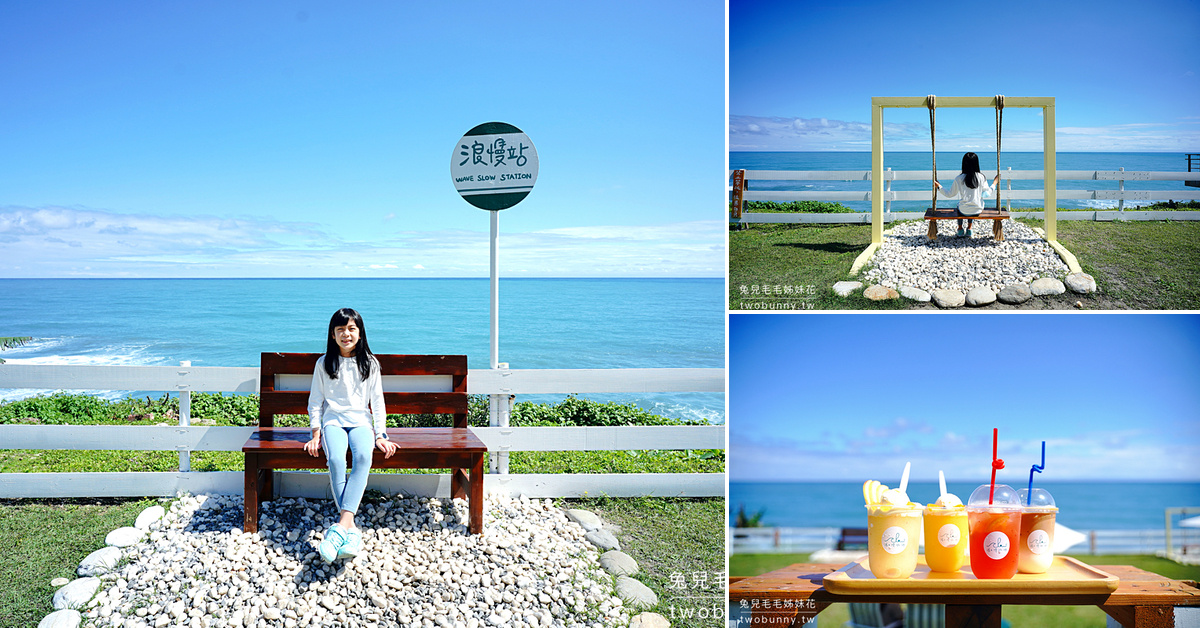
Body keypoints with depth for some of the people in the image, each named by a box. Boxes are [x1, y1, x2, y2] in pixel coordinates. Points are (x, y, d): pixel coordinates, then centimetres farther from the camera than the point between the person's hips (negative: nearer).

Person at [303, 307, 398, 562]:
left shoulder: (370, 364, 11)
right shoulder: (324, 364, 10)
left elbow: (377, 402, 10)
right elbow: (315, 402, 11)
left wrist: (380, 435, 0)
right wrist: (316, 434, -1)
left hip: (361, 422, 0)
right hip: (333, 421, 0)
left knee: (363, 456, -35)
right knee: (335, 459, -34)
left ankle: (342, 526, -45)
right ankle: (351, 530, -38)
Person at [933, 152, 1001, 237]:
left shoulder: (959, 179, -13)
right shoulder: (981, 177, -10)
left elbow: (949, 195, -3)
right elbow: (989, 193, 0)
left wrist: (939, 187, 9)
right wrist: (995, 182, 16)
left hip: (964, 211, -1)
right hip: (978, 211, 1)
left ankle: (960, 229, 44)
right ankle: (969, 229, 43)